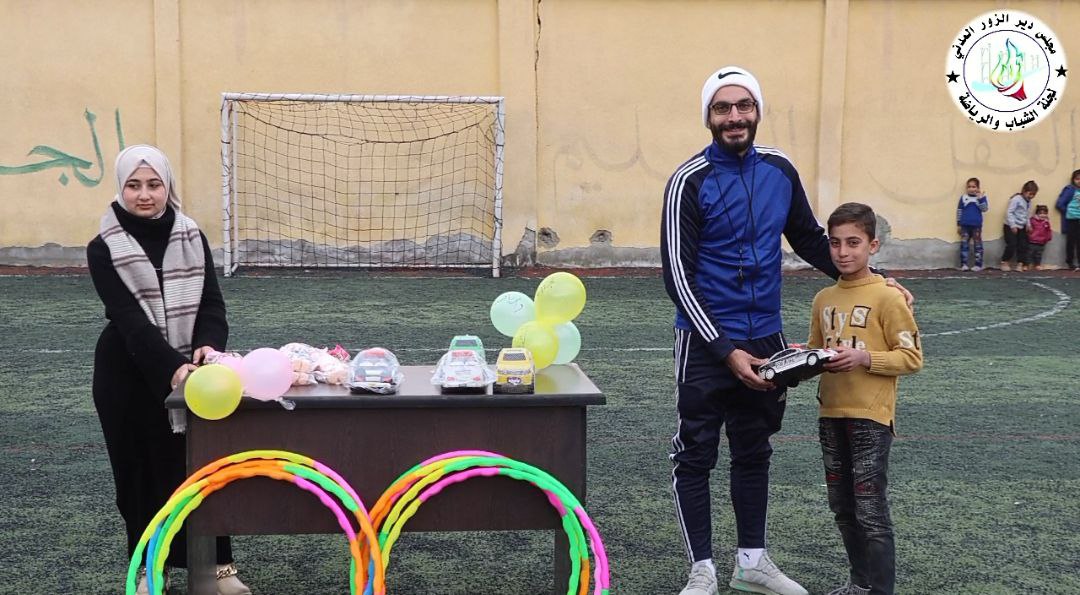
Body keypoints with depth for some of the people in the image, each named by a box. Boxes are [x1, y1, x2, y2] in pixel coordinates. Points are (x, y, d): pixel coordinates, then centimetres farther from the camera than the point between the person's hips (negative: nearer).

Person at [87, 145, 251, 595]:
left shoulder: (192, 238, 2)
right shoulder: (104, 250, -7)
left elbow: (211, 302, -4)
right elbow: (130, 319, -19)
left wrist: (208, 348, -25)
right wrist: (172, 367, -32)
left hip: (188, 368, 2)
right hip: (129, 375, -2)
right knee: (143, 469, 7)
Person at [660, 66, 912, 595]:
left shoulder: (779, 170, 3)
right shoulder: (690, 181, -12)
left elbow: (811, 240, 18)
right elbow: (678, 276, -14)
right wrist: (727, 351, -18)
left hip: (764, 340, 5)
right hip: (706, 344, -5)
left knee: (753, 454, 16)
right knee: (696, 457, 2)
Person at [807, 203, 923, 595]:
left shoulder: (886, 298, -10)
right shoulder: (823, 299, 8)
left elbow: (912, 357, -10)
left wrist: (864, 358, -23)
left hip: (870, 418, -7)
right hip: (831, 415, 7)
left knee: (870, 510, -3)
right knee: (843, 508, 15)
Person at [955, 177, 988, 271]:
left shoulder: (981, 197, 1)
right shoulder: (963, 197, 3)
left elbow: (984, 209, -11)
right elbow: (959, 211, 6)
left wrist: (981, 198, -21)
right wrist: (958, 224, 5)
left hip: (976, 225, -1)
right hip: (965, 225, 1)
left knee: (977, 245, 4)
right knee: (964, 244, 0)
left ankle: (978, 264, 8)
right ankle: (964, 264, 4)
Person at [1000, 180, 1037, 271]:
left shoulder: (1027, 201, 9)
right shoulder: (1016, 199, -16)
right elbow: (1009, 212, -19)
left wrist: (1028, 224, 8)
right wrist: (1013, 225, -23)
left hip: (1021, 228, 8)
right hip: (1011, 227, -8)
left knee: (1023, 246, 4)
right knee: (1011, 245, -10)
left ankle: (1020, 264, 9)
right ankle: (1004, 262, 6)